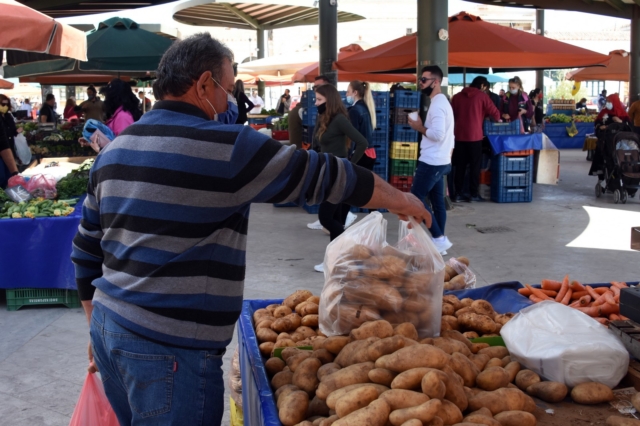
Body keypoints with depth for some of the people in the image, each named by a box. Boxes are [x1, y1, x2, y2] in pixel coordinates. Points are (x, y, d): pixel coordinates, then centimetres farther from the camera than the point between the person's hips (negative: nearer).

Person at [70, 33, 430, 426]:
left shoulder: (115, 149, 9)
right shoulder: (223, 146, -13)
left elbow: (86, 249, 15)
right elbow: (322, 175, -6)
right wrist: (399, 199, 9)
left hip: (109, 326, 8)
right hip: (167, 349, -8)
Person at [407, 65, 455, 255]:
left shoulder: (437, 104, -18)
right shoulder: (442, 101, 15)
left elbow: (437, 134, -29)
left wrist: (420, 127, -14)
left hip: (431, 162, -10)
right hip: (440, 161, 10)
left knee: (416, 199, -4)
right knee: (437, 202, 12)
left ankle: (439, 239, -3)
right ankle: (439, 241, 16)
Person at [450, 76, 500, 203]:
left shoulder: (457, 96, 9)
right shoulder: (482, 96, -1)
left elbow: (452, 115, 14)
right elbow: (495, 113, -2)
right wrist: (497, 119, 18)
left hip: (459, 135, 4)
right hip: (474, 135, -4)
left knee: (460, 165, 9)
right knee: (475, 165, 6)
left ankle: (458, 194, 9)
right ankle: (474, 194, 7)